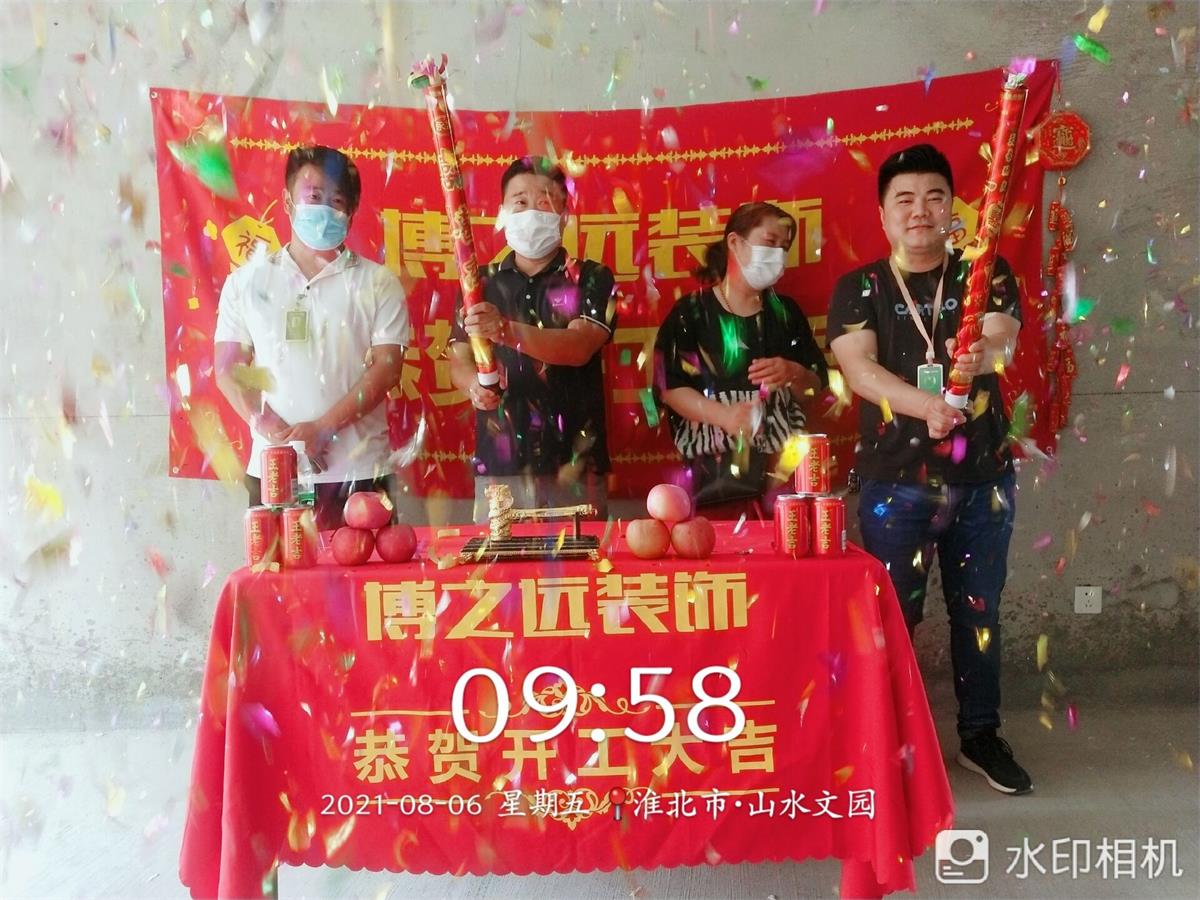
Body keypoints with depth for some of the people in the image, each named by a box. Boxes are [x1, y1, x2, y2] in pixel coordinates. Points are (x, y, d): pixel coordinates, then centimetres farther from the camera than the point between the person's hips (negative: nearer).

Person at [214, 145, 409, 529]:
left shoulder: (378, 283, 4)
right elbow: (229, 370, 6)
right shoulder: (247, 281, 9)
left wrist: (320, 428, -12)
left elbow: (386, 368, -4)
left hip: (358, 472, -1)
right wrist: (276, 433, -9)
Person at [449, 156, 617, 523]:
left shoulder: (591, 279, 3)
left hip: (575, 464, -1)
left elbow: (578, 348, -13)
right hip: (498, 463, 2)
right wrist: (474, 385, -16)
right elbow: (459, 361, 7)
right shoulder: (481, 283, 11)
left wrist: (506, 330, -28)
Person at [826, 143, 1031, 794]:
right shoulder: (858, 289, 2)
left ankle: (981, 736, 29)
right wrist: (925, 405, -28)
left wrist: (978, 356, -36)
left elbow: (1001, 343, -12)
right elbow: (858, 368, -12)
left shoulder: (987, 275, 6)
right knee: (893, 614, 3)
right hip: (895, 481, -1)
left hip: (983, 476, 2)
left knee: (979, 611, 12)